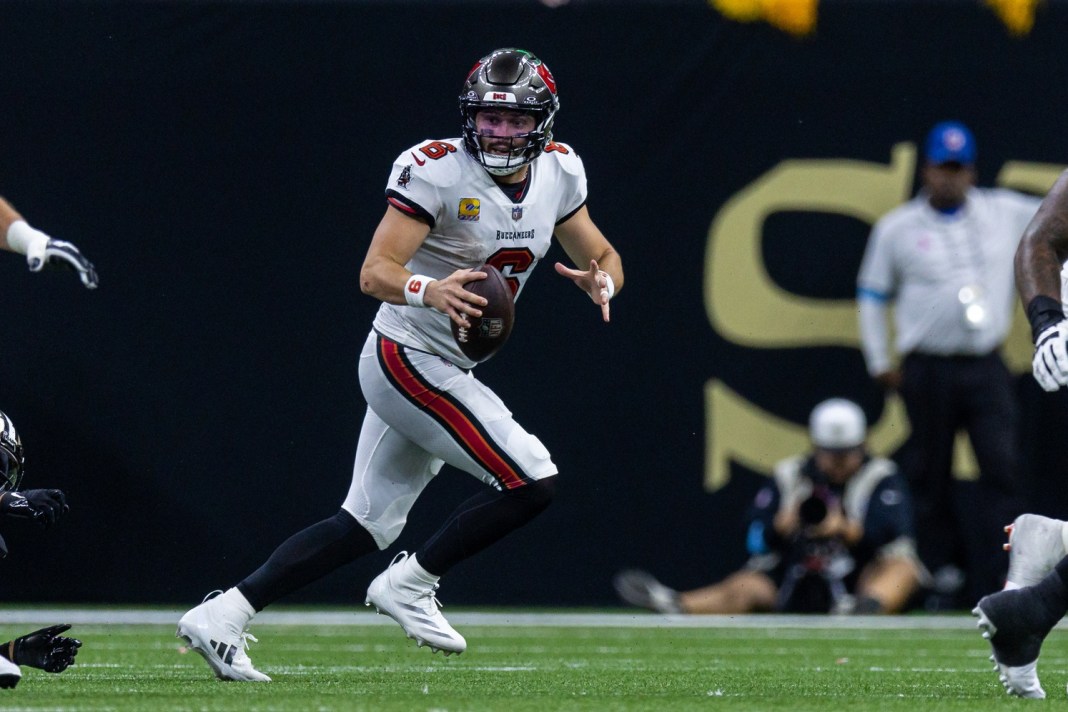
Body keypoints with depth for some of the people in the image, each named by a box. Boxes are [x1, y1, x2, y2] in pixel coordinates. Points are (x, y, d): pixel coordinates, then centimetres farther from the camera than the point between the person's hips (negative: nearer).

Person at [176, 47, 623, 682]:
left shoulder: (557, 173, 3)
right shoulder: (437, 171, -18)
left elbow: (605, 259, 12)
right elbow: (375, 273, -23)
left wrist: (601, 281, -13)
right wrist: (428, 290, -44)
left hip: (446, 371, 8)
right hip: (409, 360, -8)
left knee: (368, 524, 10)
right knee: (532, 482, -15)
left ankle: (223, 616, 11)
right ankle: (409, 585, -1)